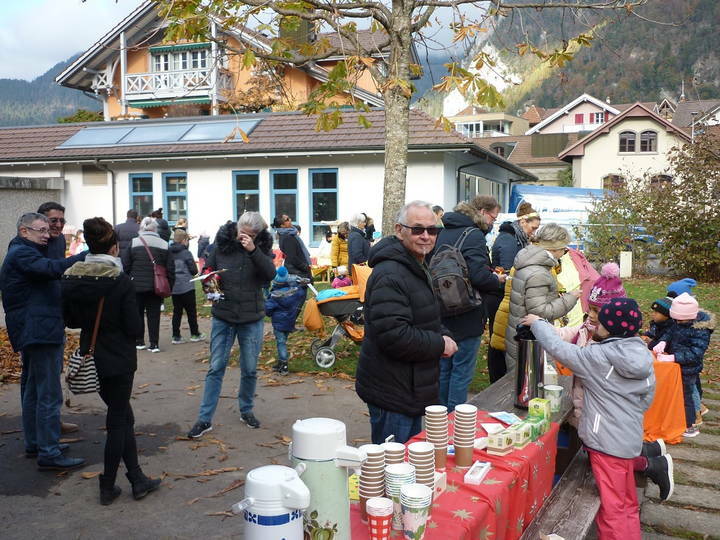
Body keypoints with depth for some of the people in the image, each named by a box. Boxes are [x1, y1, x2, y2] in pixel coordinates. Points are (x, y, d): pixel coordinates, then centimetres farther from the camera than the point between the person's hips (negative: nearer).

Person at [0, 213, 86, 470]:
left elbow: (49, 270, 16)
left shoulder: (23, 253, 22)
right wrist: (88, 255, -34)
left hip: (34, 333, 12)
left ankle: (35, 444, 30)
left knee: (32, 391, 18)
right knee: (49, 395, -9)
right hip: (40, 333, -12)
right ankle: (49, 454, -6)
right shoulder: (21, 254, -13)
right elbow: (52, 268, -30)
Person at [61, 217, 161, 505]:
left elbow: (70, 320, 8)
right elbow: (135, 328, -16)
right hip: (119, 360, -6)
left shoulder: (71, 279, -3)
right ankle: (107, 486, 18)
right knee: (117, 421, 8)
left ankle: (137, 480, 24)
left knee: (123, 416, 18)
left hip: (89, 359, 6)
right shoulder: (121, 282, -18)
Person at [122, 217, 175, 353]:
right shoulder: (163, 245, 0)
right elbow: (170, 269, 1)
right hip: (156, 287, 1)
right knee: (154, 315, 5)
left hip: (137, 286, 0)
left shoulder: (134, 243, -4)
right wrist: (169, 288, 7)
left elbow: (125, 266, -1)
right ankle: (154, 344, 4)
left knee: (137, 313, 13)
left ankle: (139, 341, 18)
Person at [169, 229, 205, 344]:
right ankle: (194, 334, 16)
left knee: (177, 311, 10)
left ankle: (176, 336, 9)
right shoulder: (186, 253, -12)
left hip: (174, 287, 5)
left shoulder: (170, 253, 1)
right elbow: (194, 270, -10)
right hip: (186, 286, -5)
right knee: (191, 311, 8)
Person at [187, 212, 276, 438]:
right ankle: (205, 419, 9)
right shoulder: (221, 246, -2)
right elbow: (206, 271, 9)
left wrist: (253, 250, -29)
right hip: (223, 317, 0)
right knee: (216, 368, 2)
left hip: (252, 318, 0)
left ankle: (246, 410, 31)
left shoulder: (262, 248, -3)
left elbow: (270, 274, -19)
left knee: (250, 369, 10)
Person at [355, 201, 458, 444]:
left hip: (412, 392, 11)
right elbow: (394, 335, -31)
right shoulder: (390, 276, -22)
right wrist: (440, 344, -17)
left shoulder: (417, 269, 14)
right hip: (392, 396, -11)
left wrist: (443, 335, 4)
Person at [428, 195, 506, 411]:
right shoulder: (473, 235, -15)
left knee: (442, 369, 18)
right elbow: (478, 275, -26)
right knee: (462, 372, 2)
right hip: (465, 318, -8)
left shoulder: (442, 232, 11)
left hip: (440, 314, 8)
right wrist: (497, 280, -5)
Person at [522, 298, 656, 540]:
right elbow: (647, 396, 10)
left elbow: (558, 348, -12)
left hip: (607, 442, -7)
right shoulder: (643, 355, 1)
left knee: (612, 507, 3)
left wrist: (537, 323, 2)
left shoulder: (598, 357, -18)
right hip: (630, 437, 7)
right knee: (627, 504, 20)